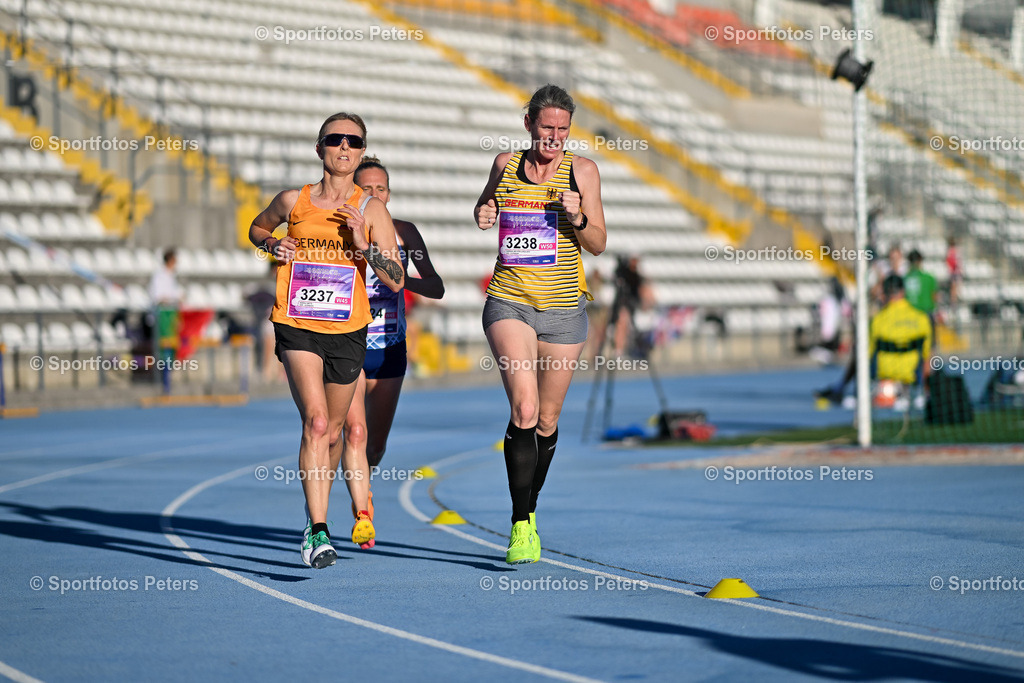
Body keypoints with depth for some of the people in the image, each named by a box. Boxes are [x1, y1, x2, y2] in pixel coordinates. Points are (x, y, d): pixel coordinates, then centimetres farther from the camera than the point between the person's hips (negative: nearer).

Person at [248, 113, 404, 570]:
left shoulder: (371, 210, -1)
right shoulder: (294, 201, 2)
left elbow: (396, 281, -4)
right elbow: (257, 228, 23)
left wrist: (362, 244, -18)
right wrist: (273, 246, 2)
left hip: (347, 331, 2)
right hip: (297, 327, -2)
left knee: (331, 432, 15)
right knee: (315, 421, -21)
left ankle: (314, 517, 40)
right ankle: (318, 533, -26)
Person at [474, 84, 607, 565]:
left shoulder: (582, 170, 1)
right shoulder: (506, 164, 4)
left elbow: (598, 244, 2)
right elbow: (485, 206, 23)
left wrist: (577, 218, -18)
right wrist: (483, 216, 0)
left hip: (563, 309, 1)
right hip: (509, 304, -1)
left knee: (546, 420, 9)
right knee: (523, 410, -19)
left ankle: (529, 511, 32)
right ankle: (520, 525, -15)